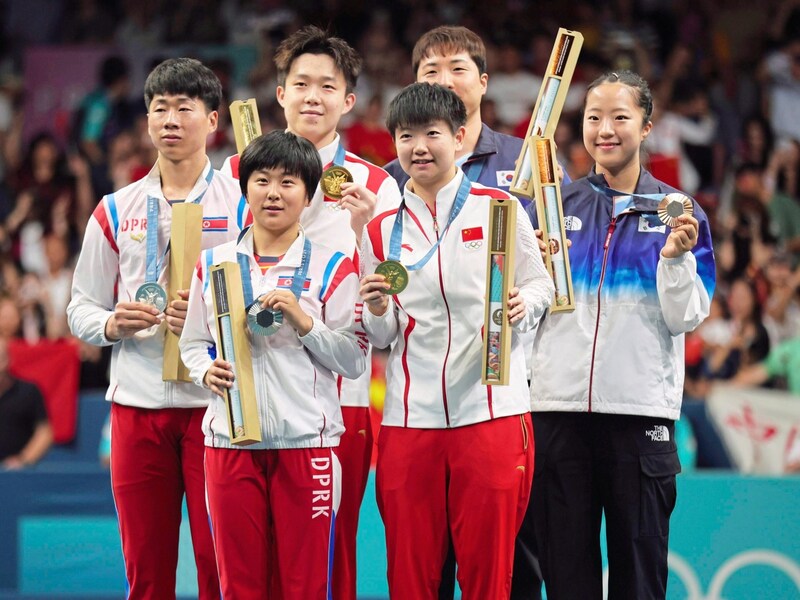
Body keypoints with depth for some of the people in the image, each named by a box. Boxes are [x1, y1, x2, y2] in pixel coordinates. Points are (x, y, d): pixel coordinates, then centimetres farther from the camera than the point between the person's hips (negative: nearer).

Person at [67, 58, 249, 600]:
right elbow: (82, 308, 15)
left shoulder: (242, 204, 4)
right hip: (136, 402, 3)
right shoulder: (115, 210, 12)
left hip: (216, 404, -3)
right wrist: (111, 324, -7)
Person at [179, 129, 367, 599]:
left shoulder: (332, 267, 2)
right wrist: (206, 371, -6)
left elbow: (355, 360, -1)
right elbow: (193, 344, 15)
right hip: (231, 439, 2)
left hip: (307, 441, -2)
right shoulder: (213, 264, 11)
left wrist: (303, 321, -14)